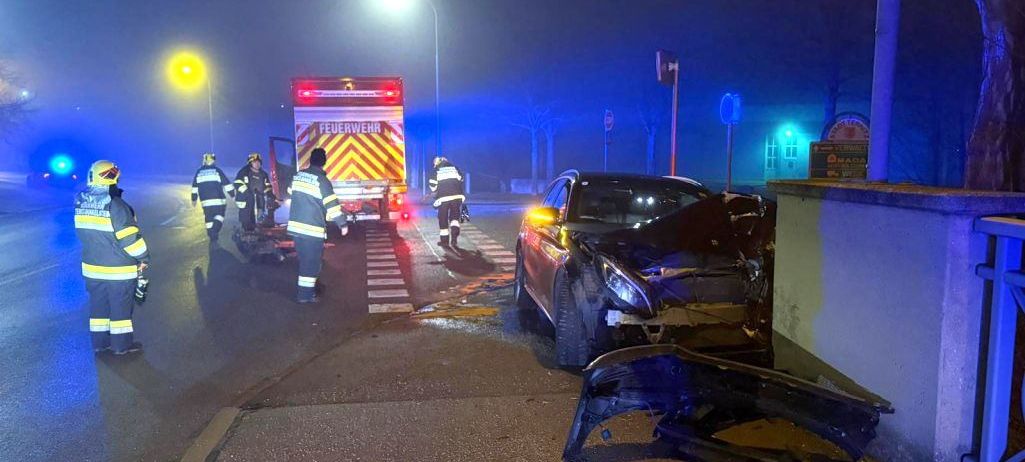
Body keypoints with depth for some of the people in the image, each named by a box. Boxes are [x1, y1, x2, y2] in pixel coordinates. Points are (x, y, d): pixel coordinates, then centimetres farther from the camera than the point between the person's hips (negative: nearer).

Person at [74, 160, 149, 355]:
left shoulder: (81, 203, -1)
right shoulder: (115, 206, -23)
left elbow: (84, 232, 11)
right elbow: (130, 237, -20)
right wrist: (143, 258, -9)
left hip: (92, 267, 6)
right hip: (118, 269, -6)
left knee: (99, 304, 18)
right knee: (121, 306, 7)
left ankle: (99, 341, 27)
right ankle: (122, 344, 17)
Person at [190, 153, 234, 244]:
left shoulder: (199, 172, 9)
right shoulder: (217, 171, -2)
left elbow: (195, 187, 15)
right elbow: (227, 184, -3)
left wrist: (194, 199, 25)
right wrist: (233, 195, 6)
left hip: (205, 202, 3)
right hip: (219, 200, -3)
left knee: (209, 220, 13)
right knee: (219, 218, 6)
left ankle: (212, 238, 16)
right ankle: (214, 237, -15)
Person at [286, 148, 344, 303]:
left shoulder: (297, 176, 8)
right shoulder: (322, 180, -14)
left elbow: (290, 195, 20)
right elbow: (332, 204, -14)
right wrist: (342, 223, -6)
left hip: (296, 225, 7)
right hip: (313, 229, -7)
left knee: (305, 259, 19)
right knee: (311, 262, 2)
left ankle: (308, 288, 30)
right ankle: (306, 294, 5)